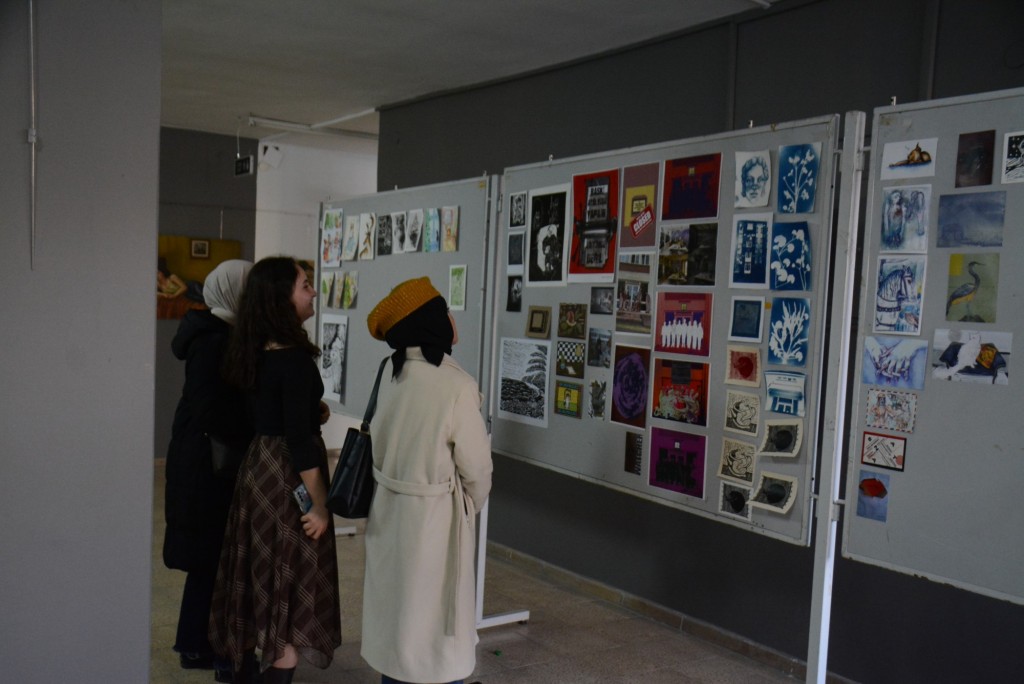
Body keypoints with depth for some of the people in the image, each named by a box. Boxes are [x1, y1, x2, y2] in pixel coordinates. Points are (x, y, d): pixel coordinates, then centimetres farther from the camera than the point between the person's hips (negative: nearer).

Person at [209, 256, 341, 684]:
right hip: (288, 476, -9)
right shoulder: (294, 358, -20)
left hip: (258, 467, 9)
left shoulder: (254, 351, 5)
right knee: (291, 587, 2)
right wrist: (319, 504, -17)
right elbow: (299, 439, -21)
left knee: (259, 578, 19)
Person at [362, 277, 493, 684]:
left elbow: (388, 440, 7)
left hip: (389, 509, 6)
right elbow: (476, 468, -14)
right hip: (433, 517, -6)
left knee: (395, 609, 21)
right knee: (433, 620, 9)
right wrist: (470, 507, 7)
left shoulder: (392, 372, -4)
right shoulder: (456, 386, -23)